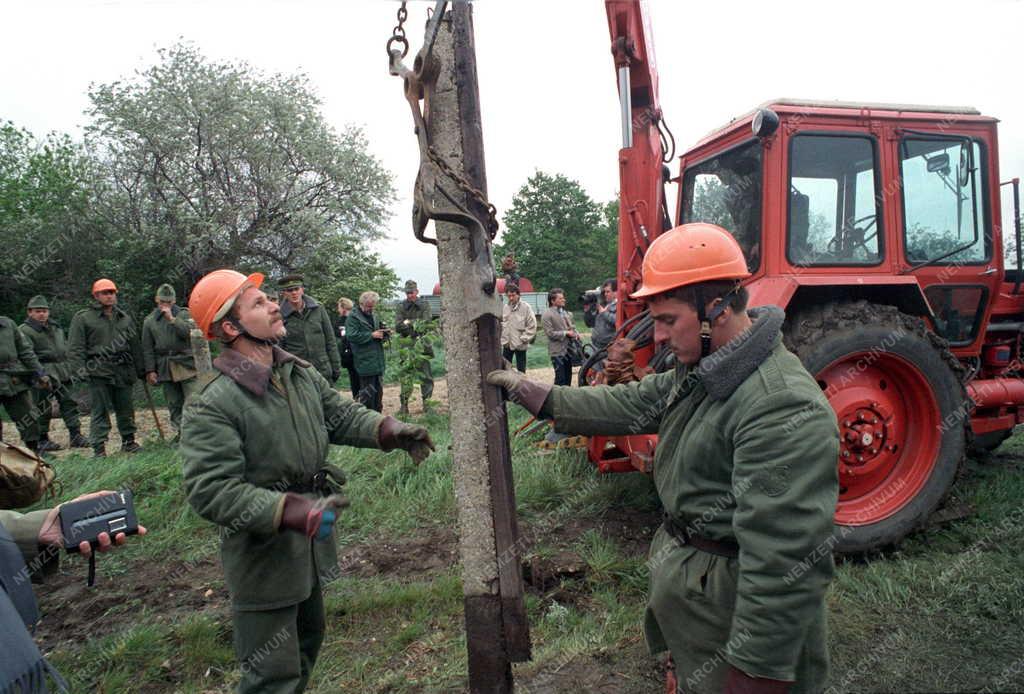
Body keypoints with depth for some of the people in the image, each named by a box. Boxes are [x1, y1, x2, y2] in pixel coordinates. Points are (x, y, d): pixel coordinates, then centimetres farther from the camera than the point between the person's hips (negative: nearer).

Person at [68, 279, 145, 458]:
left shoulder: (125, 318, 16)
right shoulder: (83, 318, 2)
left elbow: (135, 346, 20)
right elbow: (75, 348, -2)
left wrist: (141, 370, 18)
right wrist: (80, 369, -11)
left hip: (124, 370, 5)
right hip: (99, 372, -4)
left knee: (126, 409, 10)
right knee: (99, 411, -4)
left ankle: (128, 441, 23)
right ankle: (98, 448, 0)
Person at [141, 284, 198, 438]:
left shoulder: (184, 314, 5)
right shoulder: (149, 320, 10)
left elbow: (190, 331, -13)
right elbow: (147, 349, 10)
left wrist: (172, 319, -17)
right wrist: (150, 370, 4)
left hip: (186, 365, -3)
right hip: (165, 368, 3)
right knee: (174, 404, 5)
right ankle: (179, 433, 12)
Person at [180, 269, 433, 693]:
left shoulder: (301, 374, 1)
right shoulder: (213, 405, -23)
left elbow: (341, 414, 8)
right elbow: (212, 491, -27)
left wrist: (389, 430, -10)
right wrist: (292, 510, -36)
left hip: (311, 545, 8)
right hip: (263, 557, -8)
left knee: (307, 643, 28)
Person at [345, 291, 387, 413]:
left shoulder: (374, 317, 18)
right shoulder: (353, 317, -6)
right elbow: (351, 336, -19)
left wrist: (384, 334, 4)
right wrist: (371, 335, -17)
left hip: (377, 361, 8)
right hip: (365, 361, -8)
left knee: (378, 390, 14)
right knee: (368, 392, -6)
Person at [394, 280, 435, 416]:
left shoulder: (424, 305, 4)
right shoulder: (401, 307, 6)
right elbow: (397, 326, -4)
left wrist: (409, 322, -14)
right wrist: (416, 324, -17)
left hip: (422, 345, 0)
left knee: (425, 376, 3)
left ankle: (427, 403, 11)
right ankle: (404, 405, 7)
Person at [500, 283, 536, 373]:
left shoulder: (525, 307, -9)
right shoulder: (505, 307, 3)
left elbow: (532, 326, -10)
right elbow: (501, 324, 12)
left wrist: (524, 339, -13)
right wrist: (503, 338, 3)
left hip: (520, 345, -4)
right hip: (507, 344, 4)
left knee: (521, 369, 5)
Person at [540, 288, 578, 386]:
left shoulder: (566, 313, 12)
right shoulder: (547, 315, -9)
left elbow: (572, 327, 23)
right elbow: (550, 333, -16)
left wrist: (575, 333, 0)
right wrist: (566, 333, -15)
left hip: (568, 349, 7)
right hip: (557, 351, -7)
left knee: (568, 378, 15)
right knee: (560, 379, -4)